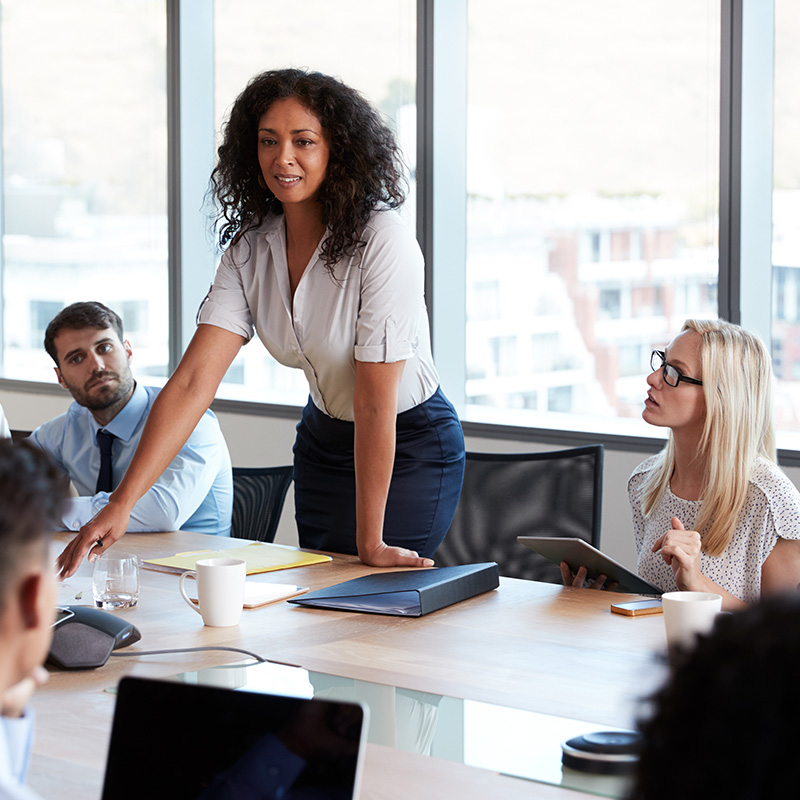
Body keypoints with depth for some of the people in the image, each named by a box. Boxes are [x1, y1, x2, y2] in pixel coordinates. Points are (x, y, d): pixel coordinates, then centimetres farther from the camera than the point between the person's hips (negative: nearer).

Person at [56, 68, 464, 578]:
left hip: (410, 446, -6)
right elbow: (195, 378, -18)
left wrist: (371, 543, -24)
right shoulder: (250, 247, -9)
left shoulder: (383, 241, -27)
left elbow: (376, 401, -27)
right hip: (324, 437, 6)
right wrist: (122, 503, -28)